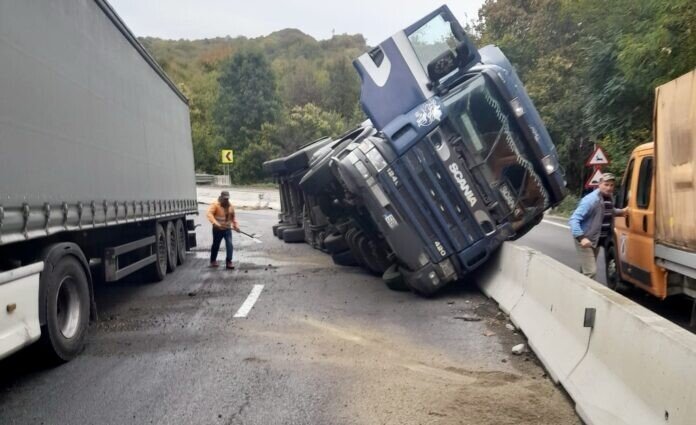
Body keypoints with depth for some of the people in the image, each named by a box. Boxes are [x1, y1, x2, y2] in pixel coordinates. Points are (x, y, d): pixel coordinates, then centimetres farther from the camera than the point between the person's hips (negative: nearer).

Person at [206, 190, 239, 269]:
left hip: (227, 229, 4)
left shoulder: (230, 206, 6)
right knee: (216, 245, 11)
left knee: (229, 245, -9)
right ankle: (213, 261, 30)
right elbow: (209, 214, -25)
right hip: (218, 229, -4)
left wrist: (235, 225, 8)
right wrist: (215, 223, -38)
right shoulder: (215, 204, -12)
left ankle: (228, 262, -6)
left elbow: (233, 217, 19)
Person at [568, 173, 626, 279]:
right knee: (591, 272, -14)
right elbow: (573, 220, -27)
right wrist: (581, 237, -37)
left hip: (596, 240, 8)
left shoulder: (610, 198, 3)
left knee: (586, 270, 21)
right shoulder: (591, 200, -22)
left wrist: (620, 212, 9)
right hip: (585, 240, -8)